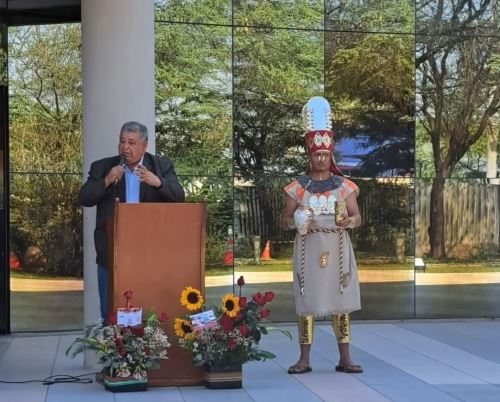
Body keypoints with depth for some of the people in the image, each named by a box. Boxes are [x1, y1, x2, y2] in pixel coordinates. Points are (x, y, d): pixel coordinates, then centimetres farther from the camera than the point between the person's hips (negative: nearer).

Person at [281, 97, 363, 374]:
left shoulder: (344, 186, 5)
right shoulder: (297, 187, 3)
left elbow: (358, 218, 3)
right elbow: (285, 220, 5)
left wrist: (347, 221, -19)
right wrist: (296, 221, -17)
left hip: (337, 249, 1)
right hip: (309, 250, -1)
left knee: (341, 301, 2)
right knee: (307, 301, 1)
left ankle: (345, 358, 10)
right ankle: (304, 359, 9)